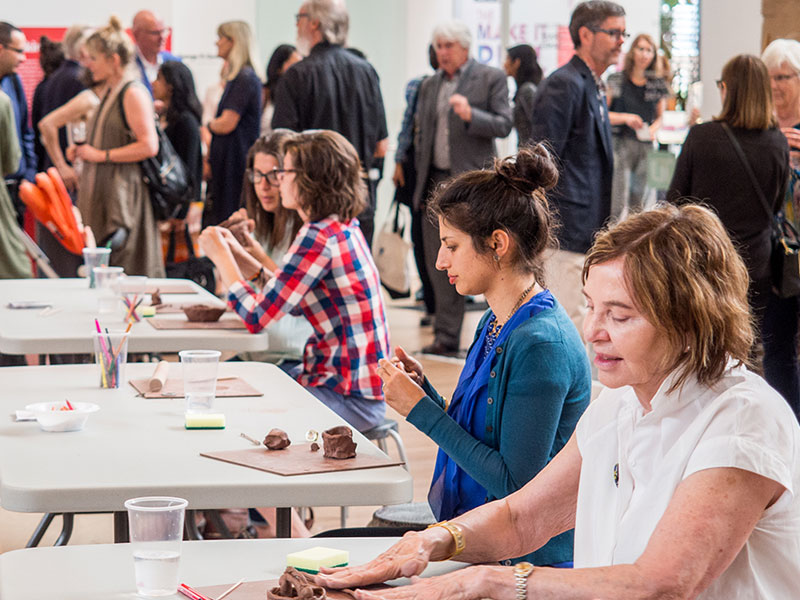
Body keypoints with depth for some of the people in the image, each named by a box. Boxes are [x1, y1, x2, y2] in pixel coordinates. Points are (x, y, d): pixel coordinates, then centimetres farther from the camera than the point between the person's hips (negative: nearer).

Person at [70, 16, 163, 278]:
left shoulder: (133, 93, -11)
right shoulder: (109, 92, 17)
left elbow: (149, 146, -20)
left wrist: (101, 155, -15)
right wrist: (83, 150, 12)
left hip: (123, 192, -9)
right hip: (100, 193, 9)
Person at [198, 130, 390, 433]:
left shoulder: (319, 237, -22)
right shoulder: (344, 227, 8)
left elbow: (256, 316, -19)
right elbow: (291, 301, 16)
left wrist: (220, 255, -6)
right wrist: (237, 255, 12)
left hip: (350, 397, -10)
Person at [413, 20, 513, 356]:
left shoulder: (490, 78, -1)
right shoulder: (430, 85, 16)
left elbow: (504, 126, -6)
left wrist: (471, 115, -23)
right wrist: (422, 183, 15)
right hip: (436, 183, 6)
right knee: (439, 265, 6)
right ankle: (446, 337, 12)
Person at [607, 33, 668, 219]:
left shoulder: (658, 84, 9)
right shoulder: (616, 80, 1)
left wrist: (653, 130, -4)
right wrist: (625, 118, -15)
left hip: (646, 147, 3)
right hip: (620, 143, -3)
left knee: (638, 203, 5)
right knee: (619, 202, -12)